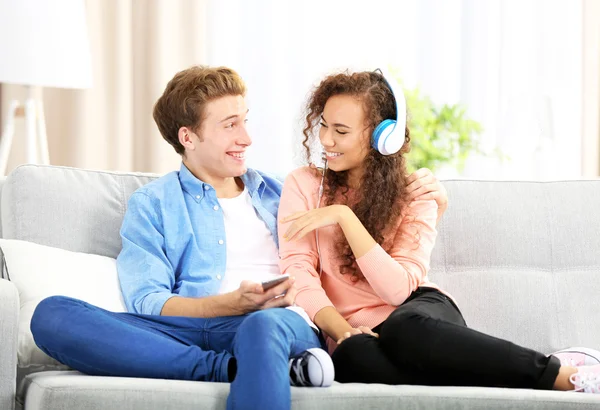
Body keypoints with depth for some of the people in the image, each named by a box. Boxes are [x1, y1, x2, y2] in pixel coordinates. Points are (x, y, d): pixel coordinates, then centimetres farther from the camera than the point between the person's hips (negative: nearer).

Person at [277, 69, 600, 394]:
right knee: (354, 354, -39)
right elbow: (298, 271, -9)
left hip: (420, 314, 0)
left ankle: (559, 371, -33)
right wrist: (342, 331, -26)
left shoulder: (414, 197, 2)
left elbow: (398, 288, -12)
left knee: (405, 329, -40)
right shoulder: (303, 185, 4)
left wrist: (344, 215, -17)